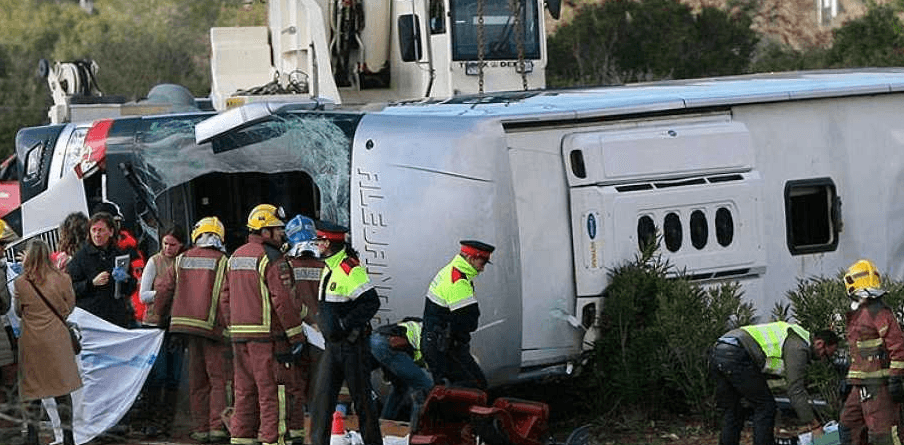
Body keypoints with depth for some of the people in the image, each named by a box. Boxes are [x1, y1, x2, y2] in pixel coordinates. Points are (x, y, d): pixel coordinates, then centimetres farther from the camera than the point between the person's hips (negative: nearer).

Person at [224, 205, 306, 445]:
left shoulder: (236, 256, 15)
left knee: (245, 389, 13)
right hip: (267, 335, -8)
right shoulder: (272, 259, -12)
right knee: (271, 390, -4)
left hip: (239, 334, 8)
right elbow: (282, 300, -16)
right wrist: (296, 334, -11)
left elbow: (227, 297, 20)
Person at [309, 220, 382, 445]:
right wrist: (327, 328, 17)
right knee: (322, 395, 2)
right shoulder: (329, 268, 13)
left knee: (361, 397, 2)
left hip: (352, 344, -8)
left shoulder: (351, 269, -16)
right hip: (333, 344, 8)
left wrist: (345, 325, -22)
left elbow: (371, 303, -21)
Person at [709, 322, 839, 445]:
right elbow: (796, 391, -9)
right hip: (735, 356, -10)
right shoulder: (798, 347, -4)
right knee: (765, 406, 1)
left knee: (732, 411, 16)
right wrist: (815, 426, -6)